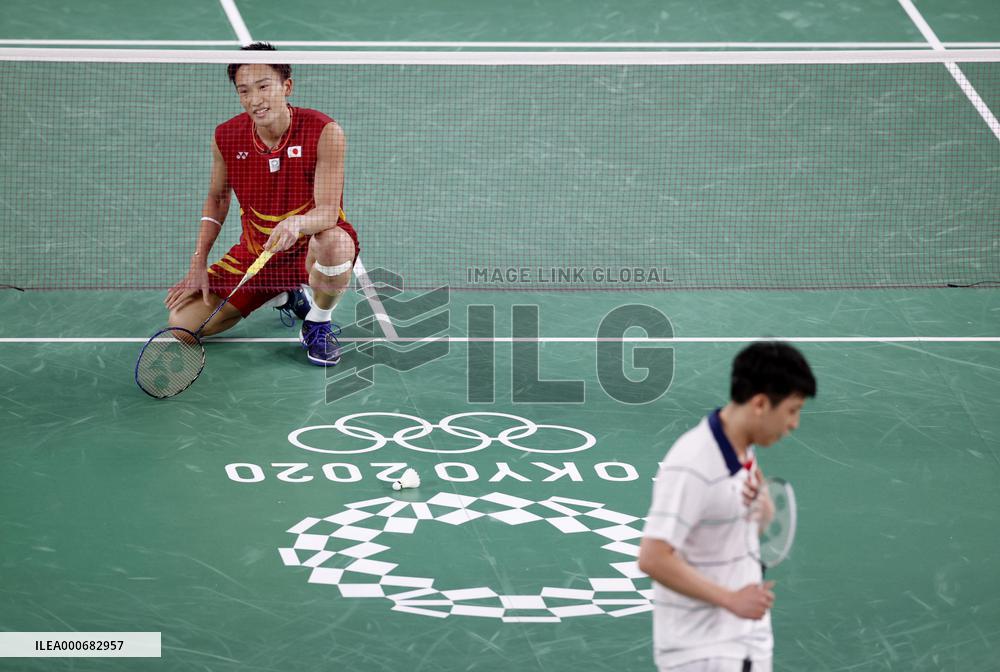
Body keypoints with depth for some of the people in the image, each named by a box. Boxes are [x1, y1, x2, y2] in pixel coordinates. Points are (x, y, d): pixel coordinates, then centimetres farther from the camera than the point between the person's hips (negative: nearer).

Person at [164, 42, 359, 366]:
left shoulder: (324, 132, -21)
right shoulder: (226, 137, -8)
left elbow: (328, 211, -24)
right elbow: (217, 198, 10)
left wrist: (296, 223, -48)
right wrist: (198, 264, 2)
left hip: (310, 246, -4)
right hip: (255, 251, 4)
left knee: (335, 243, -43)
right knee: (182, 323, -9)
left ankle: (318, 322, -8)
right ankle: (284, 298, 16)